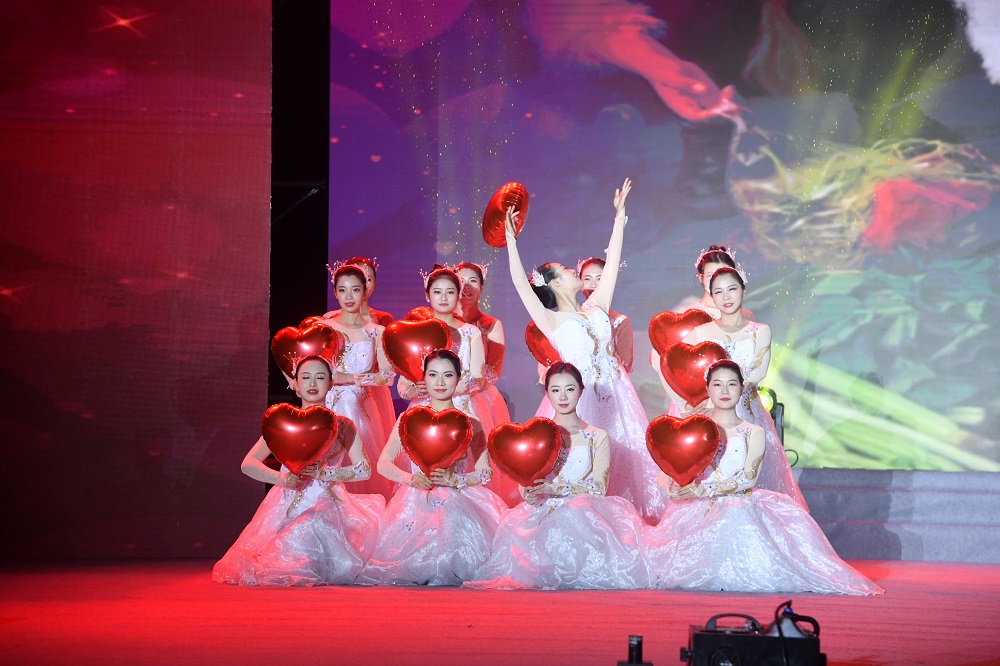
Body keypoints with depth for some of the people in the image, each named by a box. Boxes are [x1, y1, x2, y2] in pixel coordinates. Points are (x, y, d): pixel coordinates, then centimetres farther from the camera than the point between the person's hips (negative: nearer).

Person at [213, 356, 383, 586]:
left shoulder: (343, 426, 9)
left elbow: (364, 469, 0)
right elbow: (248, 464, 3)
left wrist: (325, 473, -14)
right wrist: (281, 478, -14)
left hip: (329, 508, 0)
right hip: (289, 505, 0)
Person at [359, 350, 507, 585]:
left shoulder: (470, 425, 9)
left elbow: (485, 472, 1)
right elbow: (383, 464, 3)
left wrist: (454, 480, -18)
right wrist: (411, 478, -17)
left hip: (459, 503, 0)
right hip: (417, 502, 1)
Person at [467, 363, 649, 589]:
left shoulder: (597, 437, 11)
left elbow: (599, 487, -2)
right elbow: (525, 488, 12)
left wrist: (556, 489, -17)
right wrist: (530, 492, -15)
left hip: (583, 513, -1)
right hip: (542, 513, 1)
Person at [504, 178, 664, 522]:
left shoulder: (596, 308, 13)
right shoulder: (552, 322, -2)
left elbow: (612, 263, 15)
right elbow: (521, 285, -13)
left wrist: (619, 216, 16)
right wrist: (511, 242, -19)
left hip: (614, 393, 5)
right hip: (580, 397, -5)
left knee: (624, 460, 5)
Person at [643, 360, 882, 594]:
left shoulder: (753, 433, 9)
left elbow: (748, 478, -6)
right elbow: (667, 478, 6)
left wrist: (704, 490, -18)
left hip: (744, 506, 1)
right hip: (701, 512, -1)